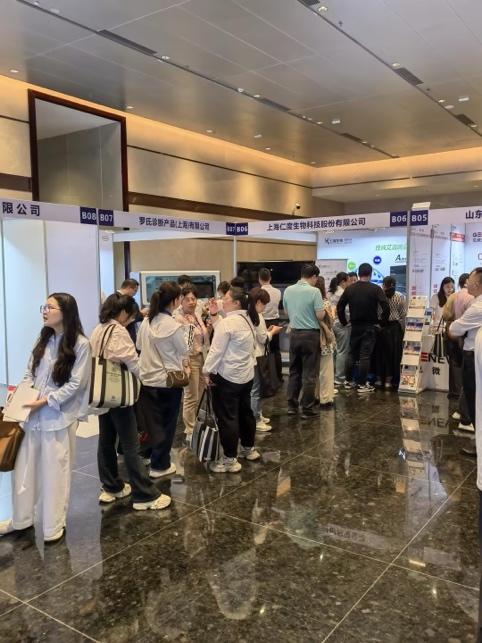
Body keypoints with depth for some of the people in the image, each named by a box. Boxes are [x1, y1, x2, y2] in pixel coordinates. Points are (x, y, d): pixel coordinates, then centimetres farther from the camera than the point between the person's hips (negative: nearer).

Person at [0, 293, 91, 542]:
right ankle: (21, 518, 34)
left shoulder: (80, 344, -11)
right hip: (32, 414, 6)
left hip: (59, 416, -5)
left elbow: (75, 383, -12)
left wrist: (46, 401, -17)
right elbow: (30, 373, 12)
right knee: (24, 467, 14)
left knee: (55, 471, 7)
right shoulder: (43, 339, 8)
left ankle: (54, 524, 26)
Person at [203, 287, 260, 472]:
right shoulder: (247, 320, 8)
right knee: (245, 411, 20)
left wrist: (207, 372, -11)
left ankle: (230, 459, 5)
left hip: (227, 376, -9)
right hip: (246, 374, 9)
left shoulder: (227, 322, -20)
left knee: (227, 417, -1)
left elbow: (216, 350, -19)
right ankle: (249, 448, 34)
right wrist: (215, 316, 9)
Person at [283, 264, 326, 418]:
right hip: (310, 335, -5)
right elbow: (320, 316, -15)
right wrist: (324, 309, 5)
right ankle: (307, 409, 7)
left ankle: (292, 405, 18)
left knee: (294, 371, 14)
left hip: (294, 333, 5)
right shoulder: (314, 291, -15)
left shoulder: (288, 290, 2)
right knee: (309, 373, 2)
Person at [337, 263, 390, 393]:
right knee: (365, 355, 0)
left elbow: (339, 306, 1)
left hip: (355, 326, 3)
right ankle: (362, 384, 4)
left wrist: (344, 322, 11)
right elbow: (386, 307, -16)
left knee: (352, 353, 14)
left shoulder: (350, 288, 1)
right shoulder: (375, 289, -9)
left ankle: (348, 381, 21)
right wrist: (383, 322, -2)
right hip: (370, 327, -3)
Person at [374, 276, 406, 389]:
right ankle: (389, 380, 10)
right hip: (395, 327, 0)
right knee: (393, 353, 7)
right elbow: (403, 315, -3)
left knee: (380, 352, 9)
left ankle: (379, 378, 15)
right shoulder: (401, 297, -4)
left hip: (380, 327, 0)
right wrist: (402, 329, 7)